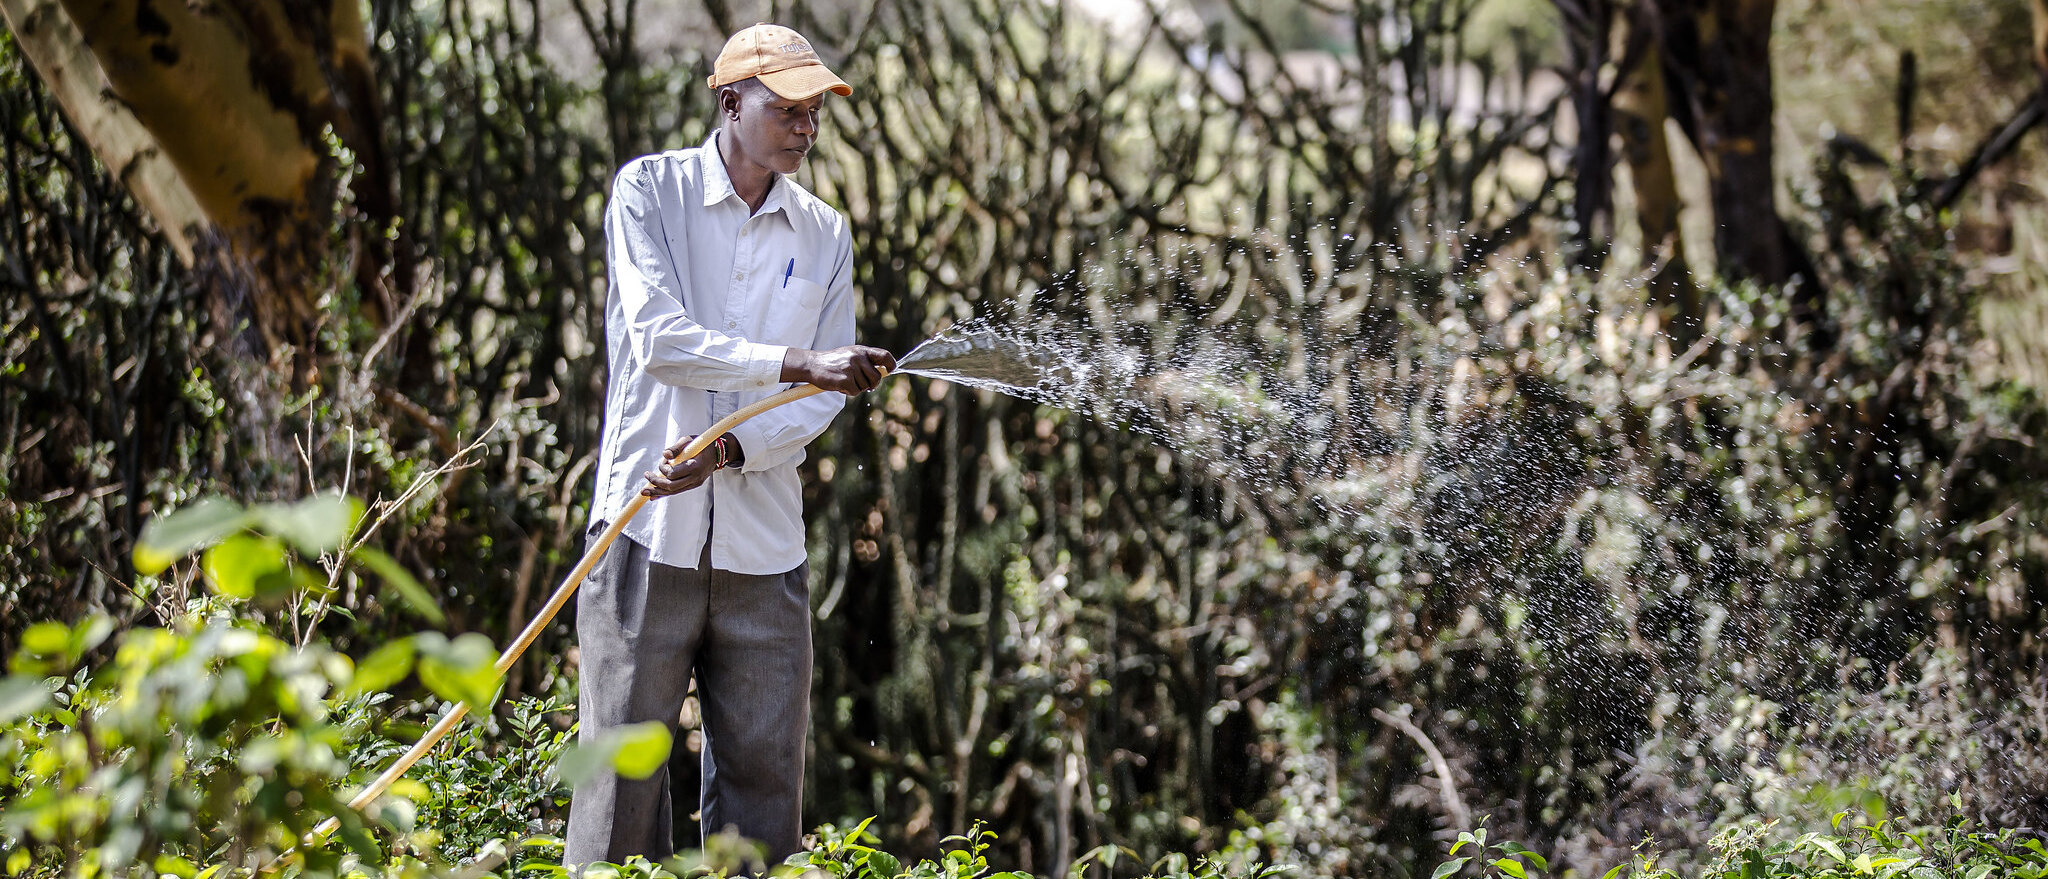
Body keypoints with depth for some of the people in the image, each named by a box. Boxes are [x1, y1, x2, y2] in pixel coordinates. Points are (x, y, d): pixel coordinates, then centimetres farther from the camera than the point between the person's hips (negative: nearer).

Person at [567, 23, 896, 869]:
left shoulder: (825, 236, 10)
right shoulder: (649, 190, -1)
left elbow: (819, 404, 5)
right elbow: (659, 338, -15)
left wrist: (730, 452, -14)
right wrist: (800, 366, -25)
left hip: (764, 547, 3)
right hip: (649, 539, -3)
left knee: (764, 775, 4)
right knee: (624, 769, -2)